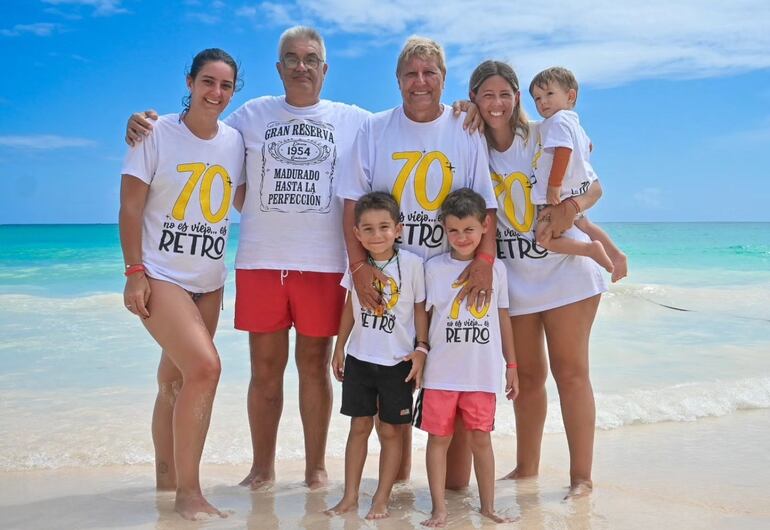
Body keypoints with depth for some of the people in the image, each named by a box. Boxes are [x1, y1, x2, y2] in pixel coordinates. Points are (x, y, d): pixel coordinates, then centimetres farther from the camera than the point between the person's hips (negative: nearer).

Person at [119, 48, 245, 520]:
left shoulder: (235, 141, 6)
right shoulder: (157, 134, -6)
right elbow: (131, 207, -8)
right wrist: (134, 273, -14)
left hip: (209, 281, 5)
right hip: (160, 275, -5)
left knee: (176, 380, 14)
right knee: (205, 366, -21)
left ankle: (166, 476, 29)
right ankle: (188, 490, -11)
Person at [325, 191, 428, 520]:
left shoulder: (412, 264, -11)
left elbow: (420, 309, -3)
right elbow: (350, 307, 10)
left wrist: (420, 348, -9)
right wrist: (340, 347, 11)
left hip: (398, 362, -3)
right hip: (360, 358, 3)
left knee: (391, 430, 6)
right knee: (359, 426, 11)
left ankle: (381, 498, 17)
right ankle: (350, 496, 20)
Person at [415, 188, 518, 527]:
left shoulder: (495, 267, 4)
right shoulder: (434, 267, 0)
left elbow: (503, 317, 11)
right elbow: (423, 316, 4)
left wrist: (511, 364, 12)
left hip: (483, 372, 1)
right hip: (441, 371, -1)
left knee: (481, 438, 8)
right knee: (439, 438, 5)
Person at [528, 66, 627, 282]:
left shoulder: (558, 121, -16)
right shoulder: (573, 121, 16)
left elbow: (563, 151, -29)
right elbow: (587, 146, 32)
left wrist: (554, 187, -29)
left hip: (562, 194, -11)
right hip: (577, 189, 11)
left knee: (544, 236, -16)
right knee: (583, 224, 29)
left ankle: (591, 249, -20)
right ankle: (616, 255, 27)